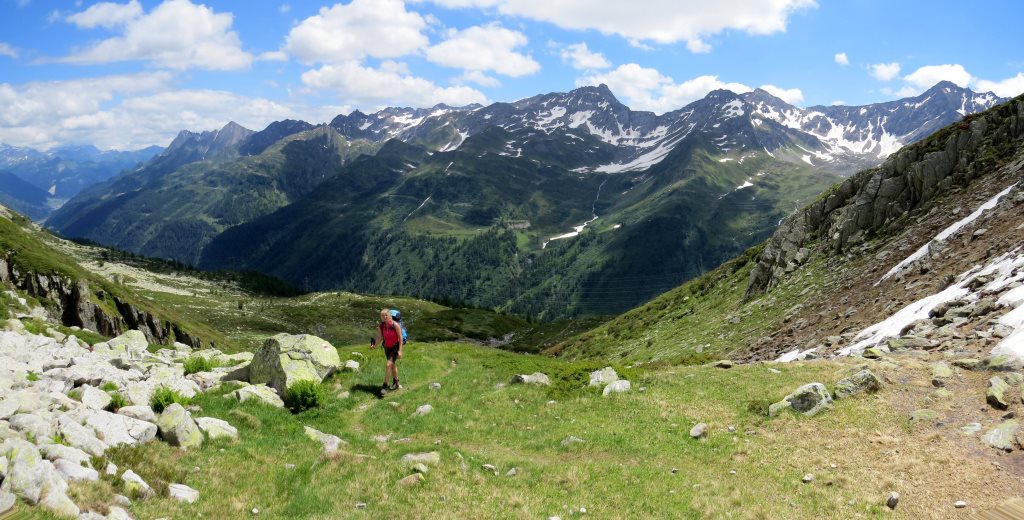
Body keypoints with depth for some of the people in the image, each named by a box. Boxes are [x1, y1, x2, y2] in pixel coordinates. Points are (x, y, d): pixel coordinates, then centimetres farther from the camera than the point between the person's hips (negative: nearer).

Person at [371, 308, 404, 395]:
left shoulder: (395, 325, -22)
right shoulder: (380, 326, -10)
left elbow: (400, 338, -17)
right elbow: (379, 338, -2)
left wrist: (400, 351, -19)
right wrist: (374, 345, -17)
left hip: (395, 347, -5)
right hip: (387, 348, 5)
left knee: (388, 365, -18)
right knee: (393, 365, 21)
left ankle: (385, 386, -11)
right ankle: (396, 383, 40)